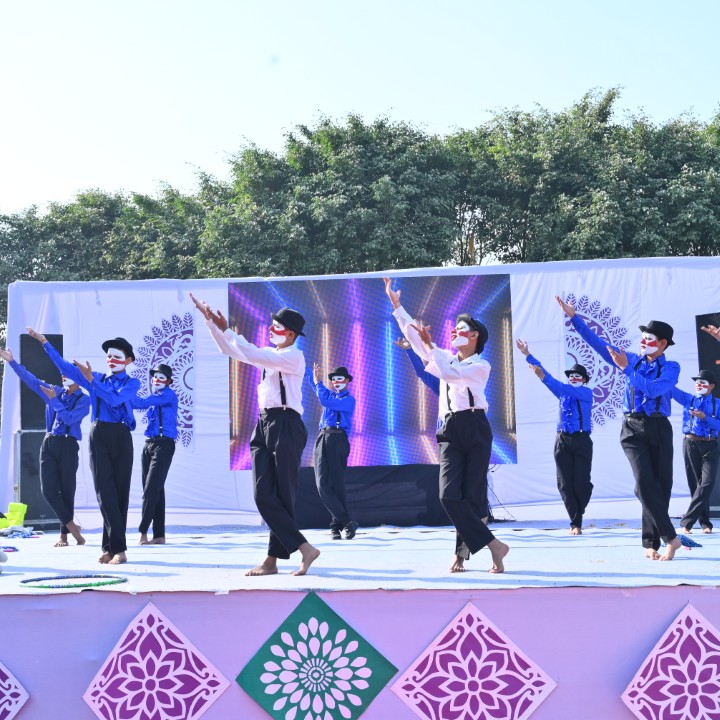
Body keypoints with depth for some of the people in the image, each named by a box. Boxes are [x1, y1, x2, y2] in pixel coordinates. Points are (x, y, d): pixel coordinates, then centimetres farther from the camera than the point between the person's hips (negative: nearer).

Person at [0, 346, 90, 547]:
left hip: (68, 445, -5)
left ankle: (64, 534, 10)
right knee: (48, 489, -4)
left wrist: (54, 400, -16)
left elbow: (69, 418, -16)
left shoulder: (84, 400, -3)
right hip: (49, 443, 5)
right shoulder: (55, 391, 12)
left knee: (66, 489, 0)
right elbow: (31, 379, 13)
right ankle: (71, 526, 4)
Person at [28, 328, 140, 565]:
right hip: (98, 436, 2)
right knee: (105, 491, -7)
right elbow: (65, 366, 15)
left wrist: (91, 380, -16)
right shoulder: (96, 378, 16)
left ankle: (112, 547, 5)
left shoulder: (132, 383, 5)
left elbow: (115, 399, -14)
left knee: (120, 491, -1)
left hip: (120, 437, -2)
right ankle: (116, 548, -9)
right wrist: (44, 342, 10)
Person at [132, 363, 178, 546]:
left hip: (163, 444, -8)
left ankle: (143, 531, -10)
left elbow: (143, 403, -18)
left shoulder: (169, 395, -7)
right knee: (155, 490, 6)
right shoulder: (155, 397, 18)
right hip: (149, 444, 8)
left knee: (152, 489, -12)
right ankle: (159, 535, 9)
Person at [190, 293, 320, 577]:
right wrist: (210, 320, 16)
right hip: (265, 426, 8)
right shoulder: (271, 355, 18)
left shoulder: (293, 356, -7)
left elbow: (252, 355, -19)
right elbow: (230, 350, 23)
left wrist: (226, 329, -13)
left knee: (281, 497, -4)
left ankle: (273, 560, 2)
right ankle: (304, 549, 3)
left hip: (285, 427, -8)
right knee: (264, 497, 0)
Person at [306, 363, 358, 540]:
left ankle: (337, 525, -2)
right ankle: (346, 521, -5)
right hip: (322, 438, 6)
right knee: (323, 484, -6)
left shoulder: (349, 400, 2)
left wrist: (317, 382, -1)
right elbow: (311, 378, 30)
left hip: (338, 440, -6)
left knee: (336, 484, -7)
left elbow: (325, 401, -12)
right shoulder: (330, 394, 22)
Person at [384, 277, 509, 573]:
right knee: (449, 495, -12)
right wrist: (396, 305, 17)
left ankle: (461, 553, 3)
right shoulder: (446, 358, 20)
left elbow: (450, 373, -15)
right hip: (450, 431, 4)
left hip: (475, 430, -4)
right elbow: (413, 336, 19)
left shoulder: (481, 366, 3)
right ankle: (492, 545, -7)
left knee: (471, 496, -4)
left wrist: (430, 345, -13)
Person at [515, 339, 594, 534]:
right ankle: (575, 522, 5)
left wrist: (543, 377, -30)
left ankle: (576, 523, 13)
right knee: (565, 484, -1)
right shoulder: (563, 392, 14)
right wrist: (527, 355, 10)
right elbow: (543, 371, 15)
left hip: (582, 441, -4)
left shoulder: (586, 392, 0)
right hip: (563, 440, 4)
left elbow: (568, 390, -19)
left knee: (581, 482, -4)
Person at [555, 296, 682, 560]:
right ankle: (670, 537, -10)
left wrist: (627, 369, -19)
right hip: (633, 427, 1)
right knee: (645, 481, -14)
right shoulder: (632, 360, 11)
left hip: (659, 428, -1)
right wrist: (574, 318, 7)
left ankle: (650, 543, 10)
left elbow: (653, 389, -17)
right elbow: (597, 343, 11)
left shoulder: (671, 368, 1)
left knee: (662, 484, 1)